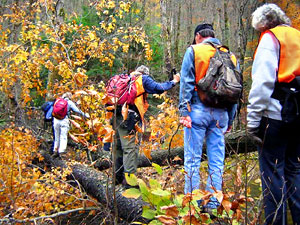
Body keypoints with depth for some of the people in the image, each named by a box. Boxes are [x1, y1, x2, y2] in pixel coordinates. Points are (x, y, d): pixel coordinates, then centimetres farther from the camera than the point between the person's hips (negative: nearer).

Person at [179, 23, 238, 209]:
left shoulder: (194, 51, 3)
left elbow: (186, 83, -6)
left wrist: (184, 111, -8)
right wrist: (230, 120, 16)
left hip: (198, 110, -3)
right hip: (221, 113, 4)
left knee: (193, 159, 1)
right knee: (217, 161, 8)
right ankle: (213, 203, 11)